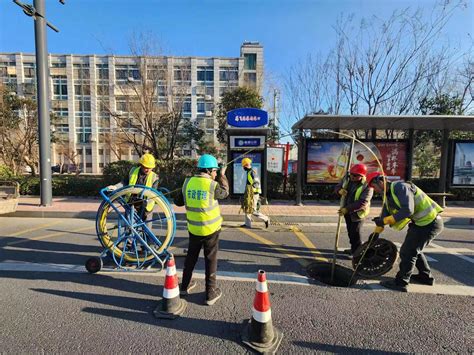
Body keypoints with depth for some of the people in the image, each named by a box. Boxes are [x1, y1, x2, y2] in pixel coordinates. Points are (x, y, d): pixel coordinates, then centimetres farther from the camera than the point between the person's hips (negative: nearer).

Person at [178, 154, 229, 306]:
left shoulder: (187, 182, -6)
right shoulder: (213, 185, -17)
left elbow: (178, 202, 5)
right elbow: (225, 192, 5)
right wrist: (223, 176, 15)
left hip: (193, 228, 4)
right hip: (211, 228, -4)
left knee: (191, 256, 22)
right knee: (210, 259, 10)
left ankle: (185, 286, 37)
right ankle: (211, 293, 20)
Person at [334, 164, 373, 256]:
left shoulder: (367, 186, -24)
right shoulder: (347, 179, -4)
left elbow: (362, 203, -30)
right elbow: (337, 187, 6)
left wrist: (347, 209, -33)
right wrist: (340, 190, -20)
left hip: (357, 213, -7)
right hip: (347, 212, 7)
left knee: (355, 234, -2)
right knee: (350, 232, 21)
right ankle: (353, 249, 39)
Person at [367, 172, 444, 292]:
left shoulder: (400, 187, -20)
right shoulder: (388, 195, 10)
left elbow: (408, 210, -30)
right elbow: (384, 214, 13)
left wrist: (385, 220, -28)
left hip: (429, 222, -10)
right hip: (419, 222, 10)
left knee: (407, 252, -6)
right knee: (414, 249, 22)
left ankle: (400, 283, 4)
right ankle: (426, 277, 39)